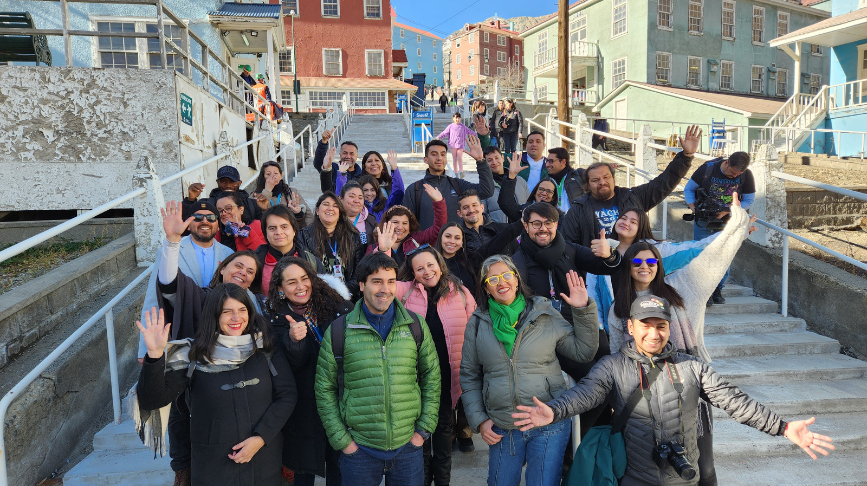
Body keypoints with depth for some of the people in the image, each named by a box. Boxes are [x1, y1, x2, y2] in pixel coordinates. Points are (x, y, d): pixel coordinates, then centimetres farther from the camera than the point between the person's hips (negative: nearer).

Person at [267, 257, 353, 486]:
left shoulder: (334, 302, -4)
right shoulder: (280, 318, -4)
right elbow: (296, 362, -18)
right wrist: (294, 338, -36)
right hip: (305, 405, -1)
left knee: (338, 467, 12)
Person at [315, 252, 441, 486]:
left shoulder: (416, 325, -1)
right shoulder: (338, 331, -5)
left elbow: (432, 377, 5)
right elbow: (325, 390, -1)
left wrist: (424, 429, 1)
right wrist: (341, 440, -4)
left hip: (409, 445, 1)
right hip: (359, 449, -1)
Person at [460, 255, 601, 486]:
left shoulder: (545, 315, -1)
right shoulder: (477, 324, 1)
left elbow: (583, 351, 2)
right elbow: (469, 376, 7)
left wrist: (584, 310, -8)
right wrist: (479, 420, 0)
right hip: (501, 430, 1)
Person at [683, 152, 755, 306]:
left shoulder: (746, 176, -10)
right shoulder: (707, 169, -15)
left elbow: (749, 200, -2)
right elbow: (688, 189, -2)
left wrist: (727, 212, -15)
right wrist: (692, 206, -19)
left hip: (726, 223, 2)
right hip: (703, 221, -1)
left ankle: (717, 290, 16)